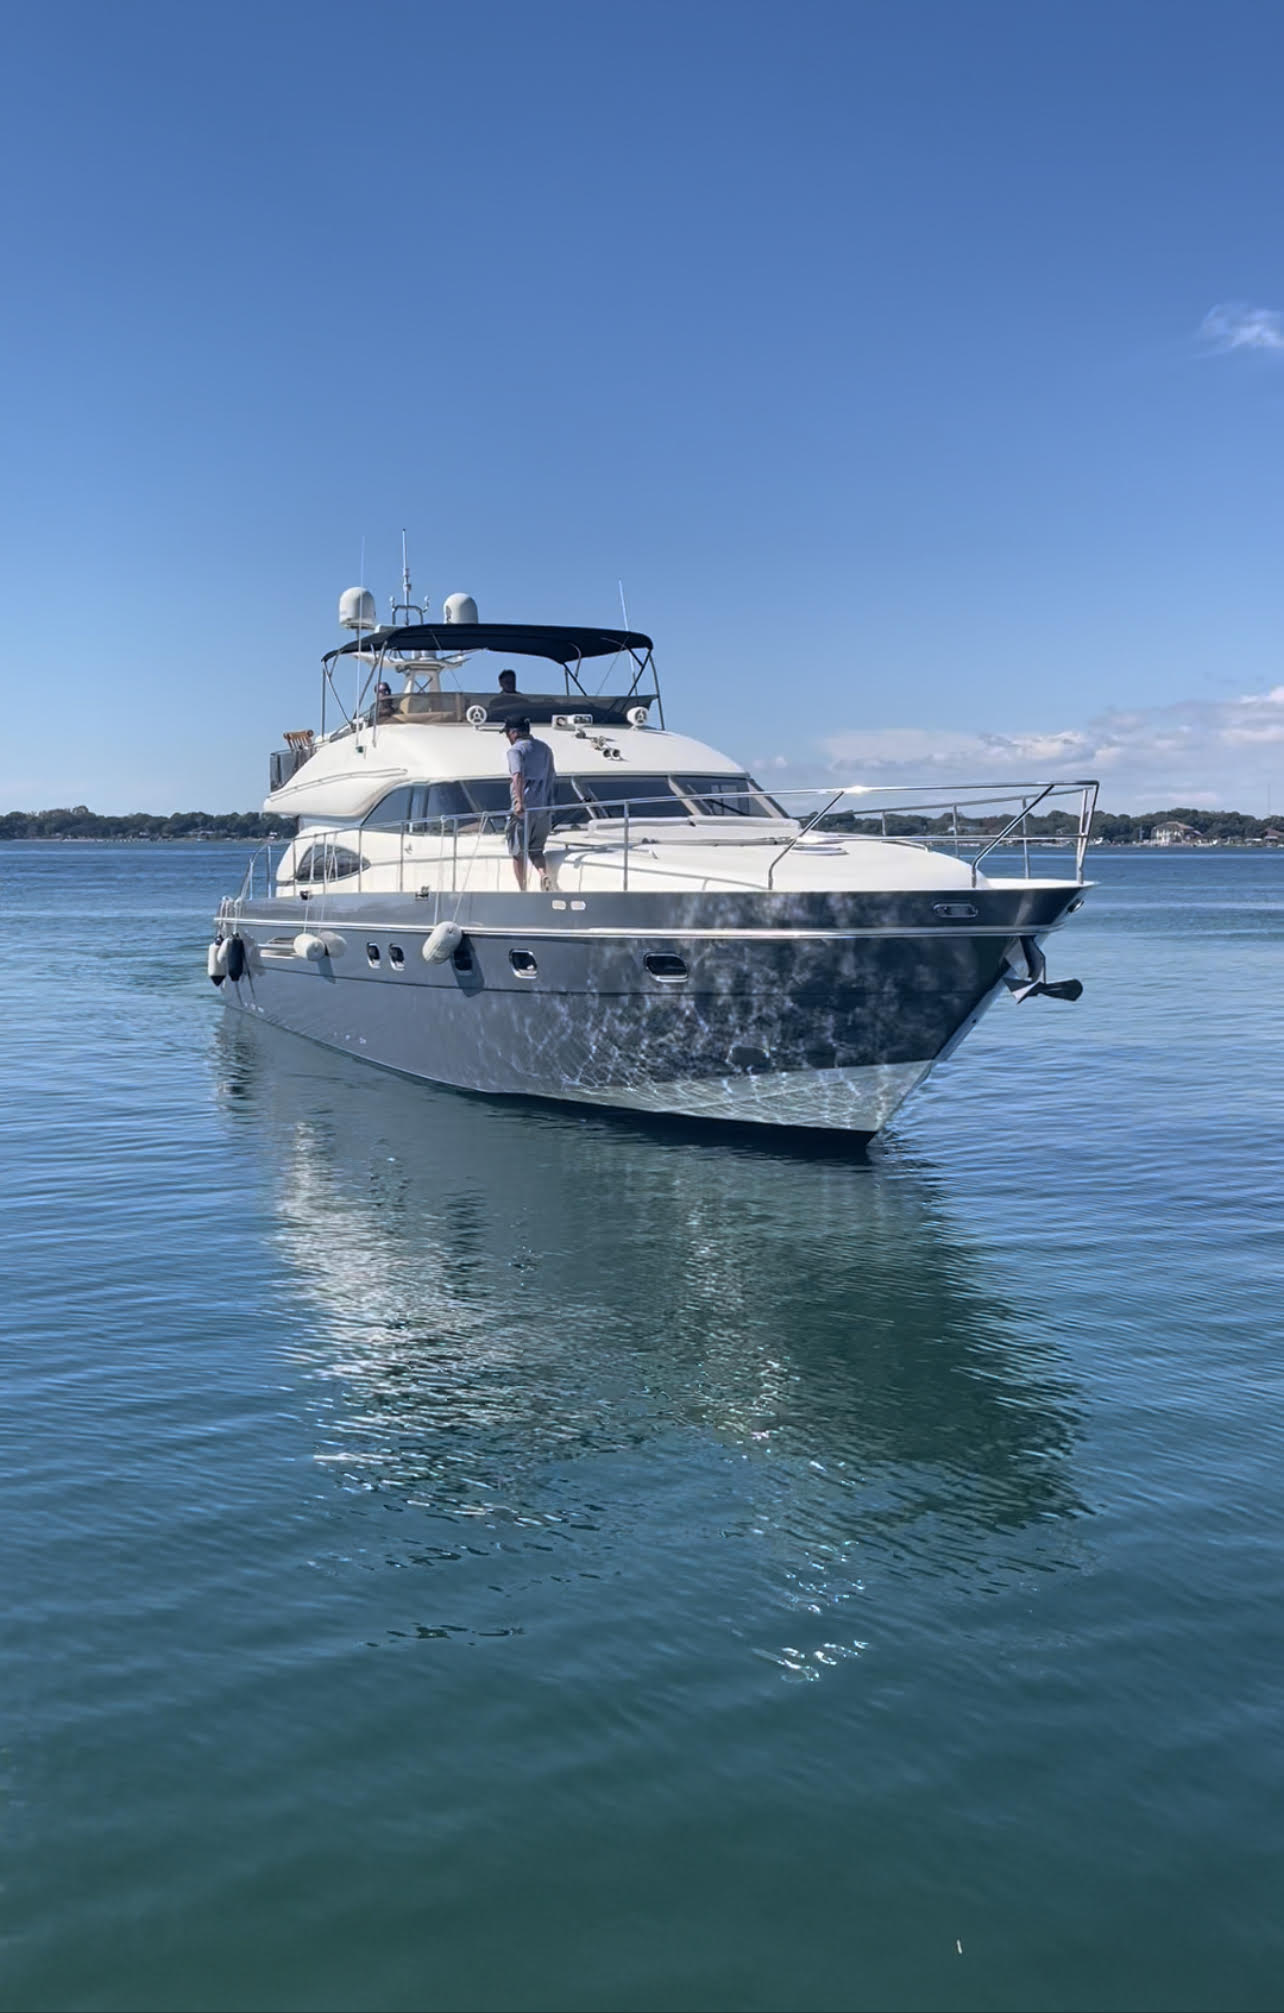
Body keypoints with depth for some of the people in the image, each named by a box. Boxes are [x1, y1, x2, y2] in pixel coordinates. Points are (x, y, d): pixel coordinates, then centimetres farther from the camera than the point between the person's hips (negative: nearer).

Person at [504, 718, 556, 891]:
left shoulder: (516, 749, -6)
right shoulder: (545, 748, 16)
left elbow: (518, 775, -22)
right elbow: (553, 778, 21)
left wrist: (519, 802, -31)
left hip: (524, 808, -6)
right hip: (545, 808, 6)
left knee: (518, 852, 6)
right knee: (536, 849, 15)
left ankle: (523, 891, 5)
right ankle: (544, 874, -13)